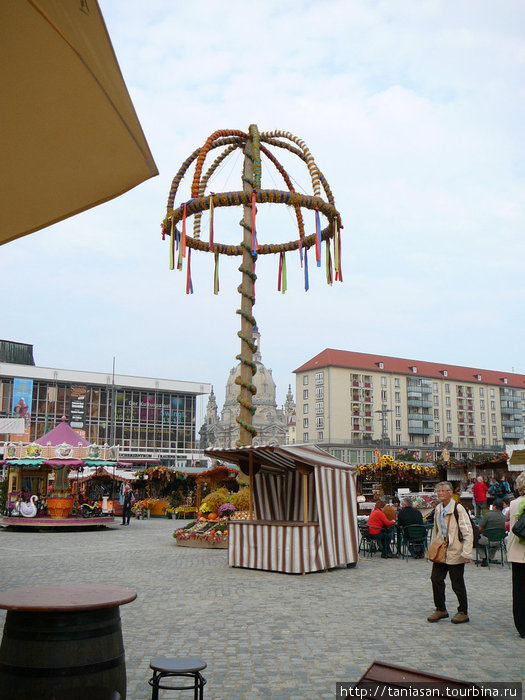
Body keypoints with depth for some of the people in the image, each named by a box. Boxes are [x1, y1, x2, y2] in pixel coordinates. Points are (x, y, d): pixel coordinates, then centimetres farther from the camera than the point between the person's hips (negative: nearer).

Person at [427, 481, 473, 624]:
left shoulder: (458, 508, -12)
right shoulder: (438, 508, 9)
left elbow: (468, 532, -13)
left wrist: (466, 553, -17)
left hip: (455, 551, -6)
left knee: (457, 583, 3)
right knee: (436, 579, 4)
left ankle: (463, 612, 19)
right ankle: (440, 609, 19)